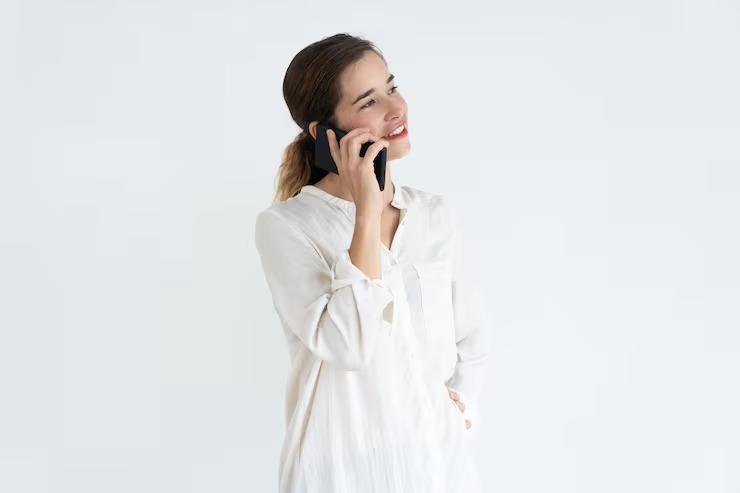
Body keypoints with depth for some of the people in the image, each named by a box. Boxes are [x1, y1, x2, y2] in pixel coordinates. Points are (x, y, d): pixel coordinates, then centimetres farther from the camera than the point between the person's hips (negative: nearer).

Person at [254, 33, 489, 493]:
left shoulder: (438, 214, 1)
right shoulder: (284, 226, -11)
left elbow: (468, 337, 11)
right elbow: (347, 344, -23)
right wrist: (366, 211, -22)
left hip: (441, 453, 4)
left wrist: (463, 400, -4)